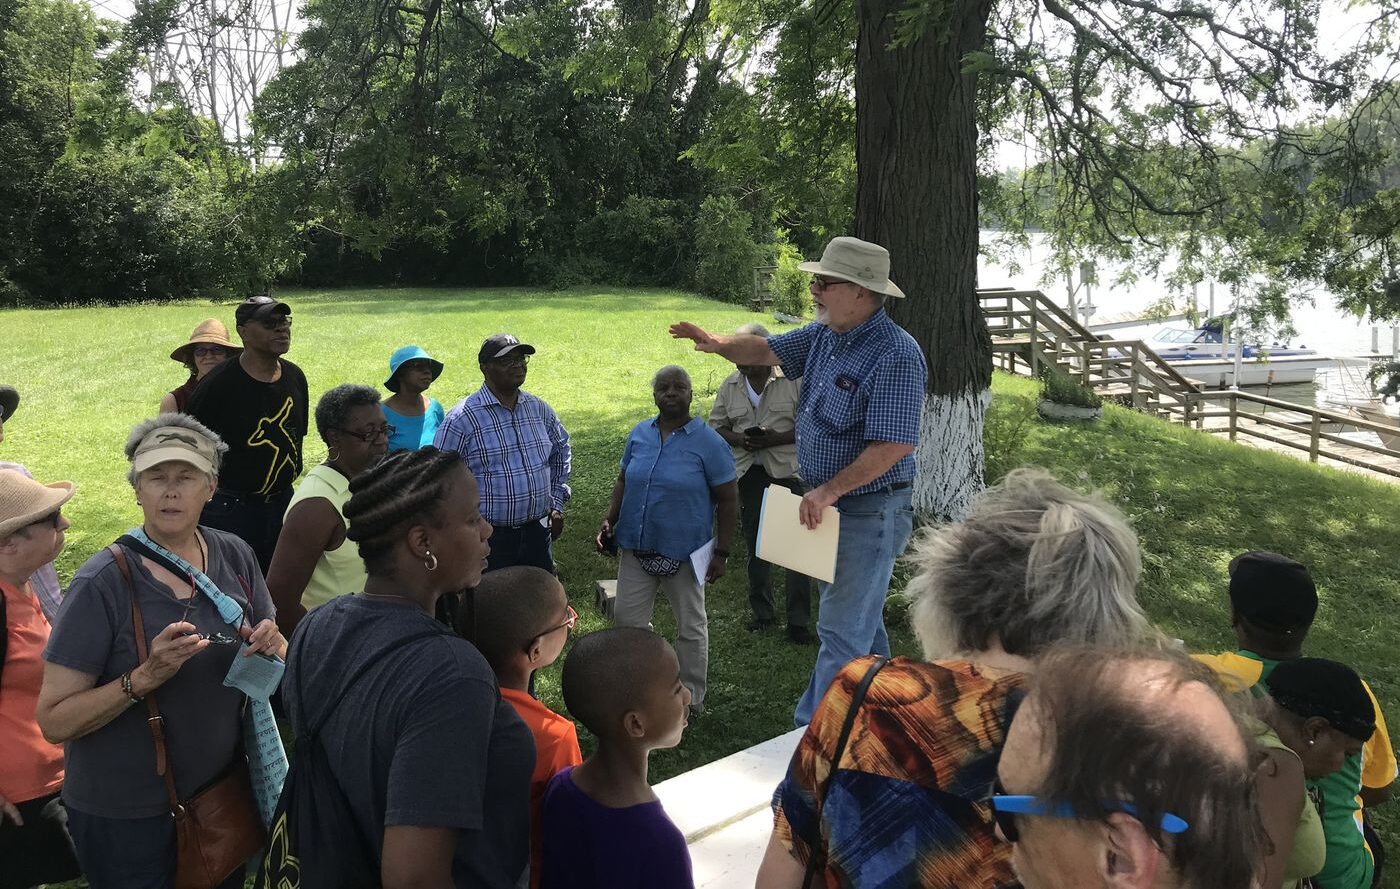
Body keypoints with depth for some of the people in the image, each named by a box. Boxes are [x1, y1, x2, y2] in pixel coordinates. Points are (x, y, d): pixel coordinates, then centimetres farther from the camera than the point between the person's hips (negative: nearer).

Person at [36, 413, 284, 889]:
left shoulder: (235, 556, -6)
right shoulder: (103, 582, -19)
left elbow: (282, 662, 6)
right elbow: (54, 720, -18)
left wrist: (270, 646, -16)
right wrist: (145, 677, -31)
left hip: (226, 791, 4)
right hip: (126, 814, -4)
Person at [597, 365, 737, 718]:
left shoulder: (708, 442, -10)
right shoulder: (639, 434, 4)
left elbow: (728, 499, -8)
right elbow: (623, 481, 15)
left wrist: (722, 553, -12)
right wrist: (610, 521, 2)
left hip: (684, 551, -4)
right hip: (637, 547, 5)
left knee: (691, 626, 9)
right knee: (626, 617, 8)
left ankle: (692, 698, 25)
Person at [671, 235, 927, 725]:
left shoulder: (895, 355, -23)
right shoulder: (825, 334, 4)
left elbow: (895, 445, -28)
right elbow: (768, 350, 18)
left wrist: (829, 490, -27)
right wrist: (720, 343, -2)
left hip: (870, 511, -10)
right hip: (830, 506, 10)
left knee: (842, 630, -5)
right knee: (860, 619, 22)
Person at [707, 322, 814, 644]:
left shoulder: (792, 380, -6)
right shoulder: (729, 386, 8)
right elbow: (716, 425, 11)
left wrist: (778, 438, -19)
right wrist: (739, 440, -10)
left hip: (786, 472, -4)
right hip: (747, 473, 4)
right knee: (755, 545, 14)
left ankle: (799, 620, 5)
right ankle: (762, 612, 27)